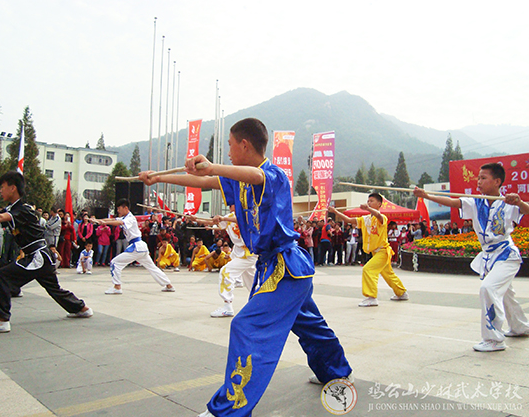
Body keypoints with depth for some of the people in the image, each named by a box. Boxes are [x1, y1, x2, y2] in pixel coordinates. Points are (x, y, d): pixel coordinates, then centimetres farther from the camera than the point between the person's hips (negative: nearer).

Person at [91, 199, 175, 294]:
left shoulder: (130, 218, -11)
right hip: (141, 246, 10)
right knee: (151, 267, 16)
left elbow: (120, 223, -31)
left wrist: (104, 222, -41)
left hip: (136, 247, -10)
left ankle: (117, 287, -4)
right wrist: (98, 220, -5)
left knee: (115, 263, -8)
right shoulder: (124, 218, 18)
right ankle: (169, 285, 22)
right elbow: (113, 220, 8)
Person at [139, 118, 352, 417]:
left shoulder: (275, 175, -17)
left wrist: (212, 167, -55)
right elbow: (202, 182, 13)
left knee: (248, 328, -16)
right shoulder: (240, 180, 9)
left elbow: (255, 175, -41)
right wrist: (158, 178, 15)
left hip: (286, 267, -10)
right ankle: (337, 372, 48)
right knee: (309, 324, 26)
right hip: (274, 265, 10)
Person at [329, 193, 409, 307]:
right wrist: (335, 211, -11)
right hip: (375, 252, 9)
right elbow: (349, 220, -1)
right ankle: (402, 293, 42)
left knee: (368, 269, -23)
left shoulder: (382, 218, -16)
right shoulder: (365, 219, 4)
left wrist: (368, 208, -62)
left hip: (382, 251, -9)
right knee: (389, 274, 23)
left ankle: (371, 298, -19)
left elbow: (378, 215, -42)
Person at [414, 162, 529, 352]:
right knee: (502, 293, 24)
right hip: (488, 256, 7)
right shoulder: (476, 204, -3)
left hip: (506, 255, -7)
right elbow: (452, 202, -12)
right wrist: (426, 196, -23)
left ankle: (494, 339, -15)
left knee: (488, 288, -26)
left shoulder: (508, 204, -16)